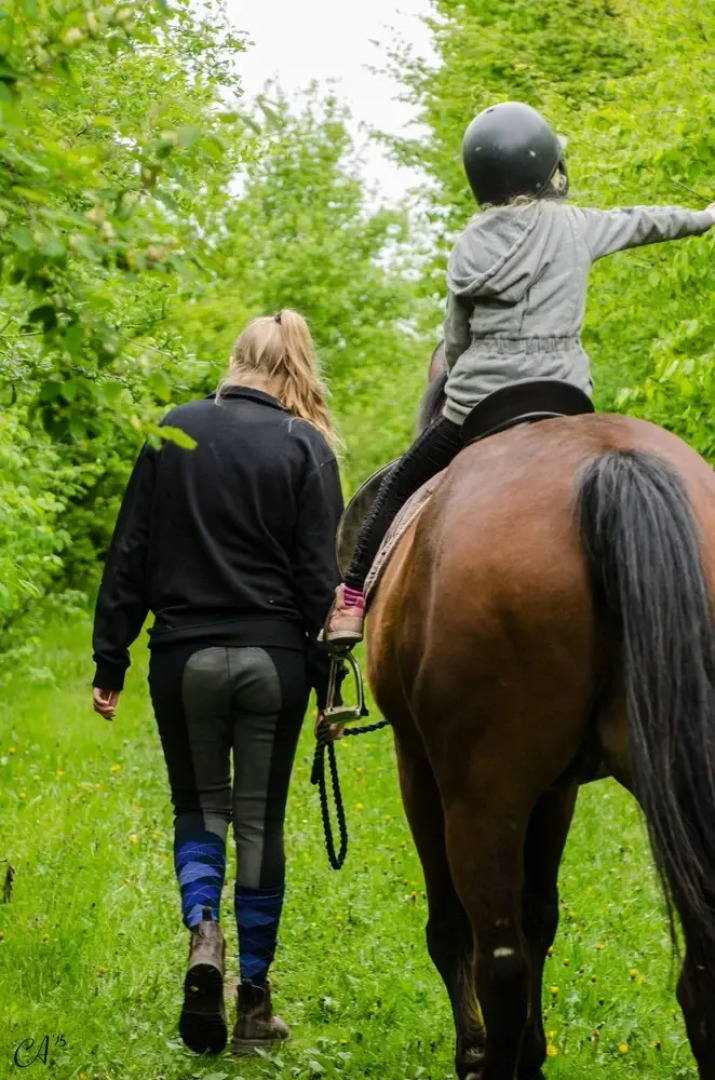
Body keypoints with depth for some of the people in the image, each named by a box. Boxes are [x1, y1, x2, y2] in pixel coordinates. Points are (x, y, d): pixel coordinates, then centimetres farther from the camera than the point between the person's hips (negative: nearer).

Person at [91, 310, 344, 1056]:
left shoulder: (173, 433, 1)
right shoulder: (305, 448, -4)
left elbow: (129, 557, 1)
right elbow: (321, 576, -6)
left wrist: (109, 664, 6)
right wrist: (331, 683, -1)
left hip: (184, 657, 1)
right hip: (274, 659, -1)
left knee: (198, 809, 16)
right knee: (260, 822, 10)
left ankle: (202, 930, -12)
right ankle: (254, 999, 13)